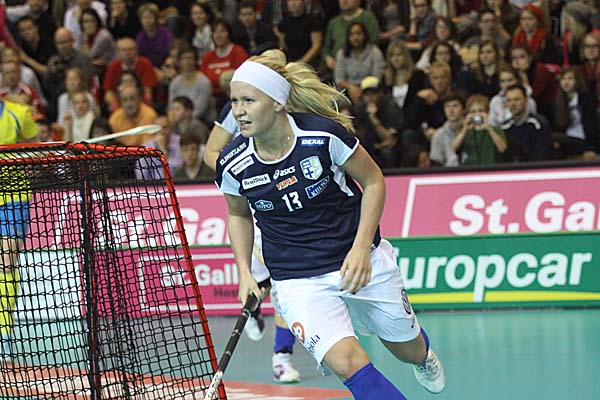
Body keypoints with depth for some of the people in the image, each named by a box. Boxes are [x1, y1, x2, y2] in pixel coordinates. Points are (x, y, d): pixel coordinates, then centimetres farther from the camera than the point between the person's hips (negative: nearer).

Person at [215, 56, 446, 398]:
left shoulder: (325, 134, -20)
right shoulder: (233, 165, -13)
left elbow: (373, 181, -5)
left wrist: (361, 248, -14)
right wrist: (245, 273, -1)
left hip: (362, 262, 0)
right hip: (297, 280, 0)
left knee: (408, 350, 18)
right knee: (346, 362, -25)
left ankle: (424, 357, 57)